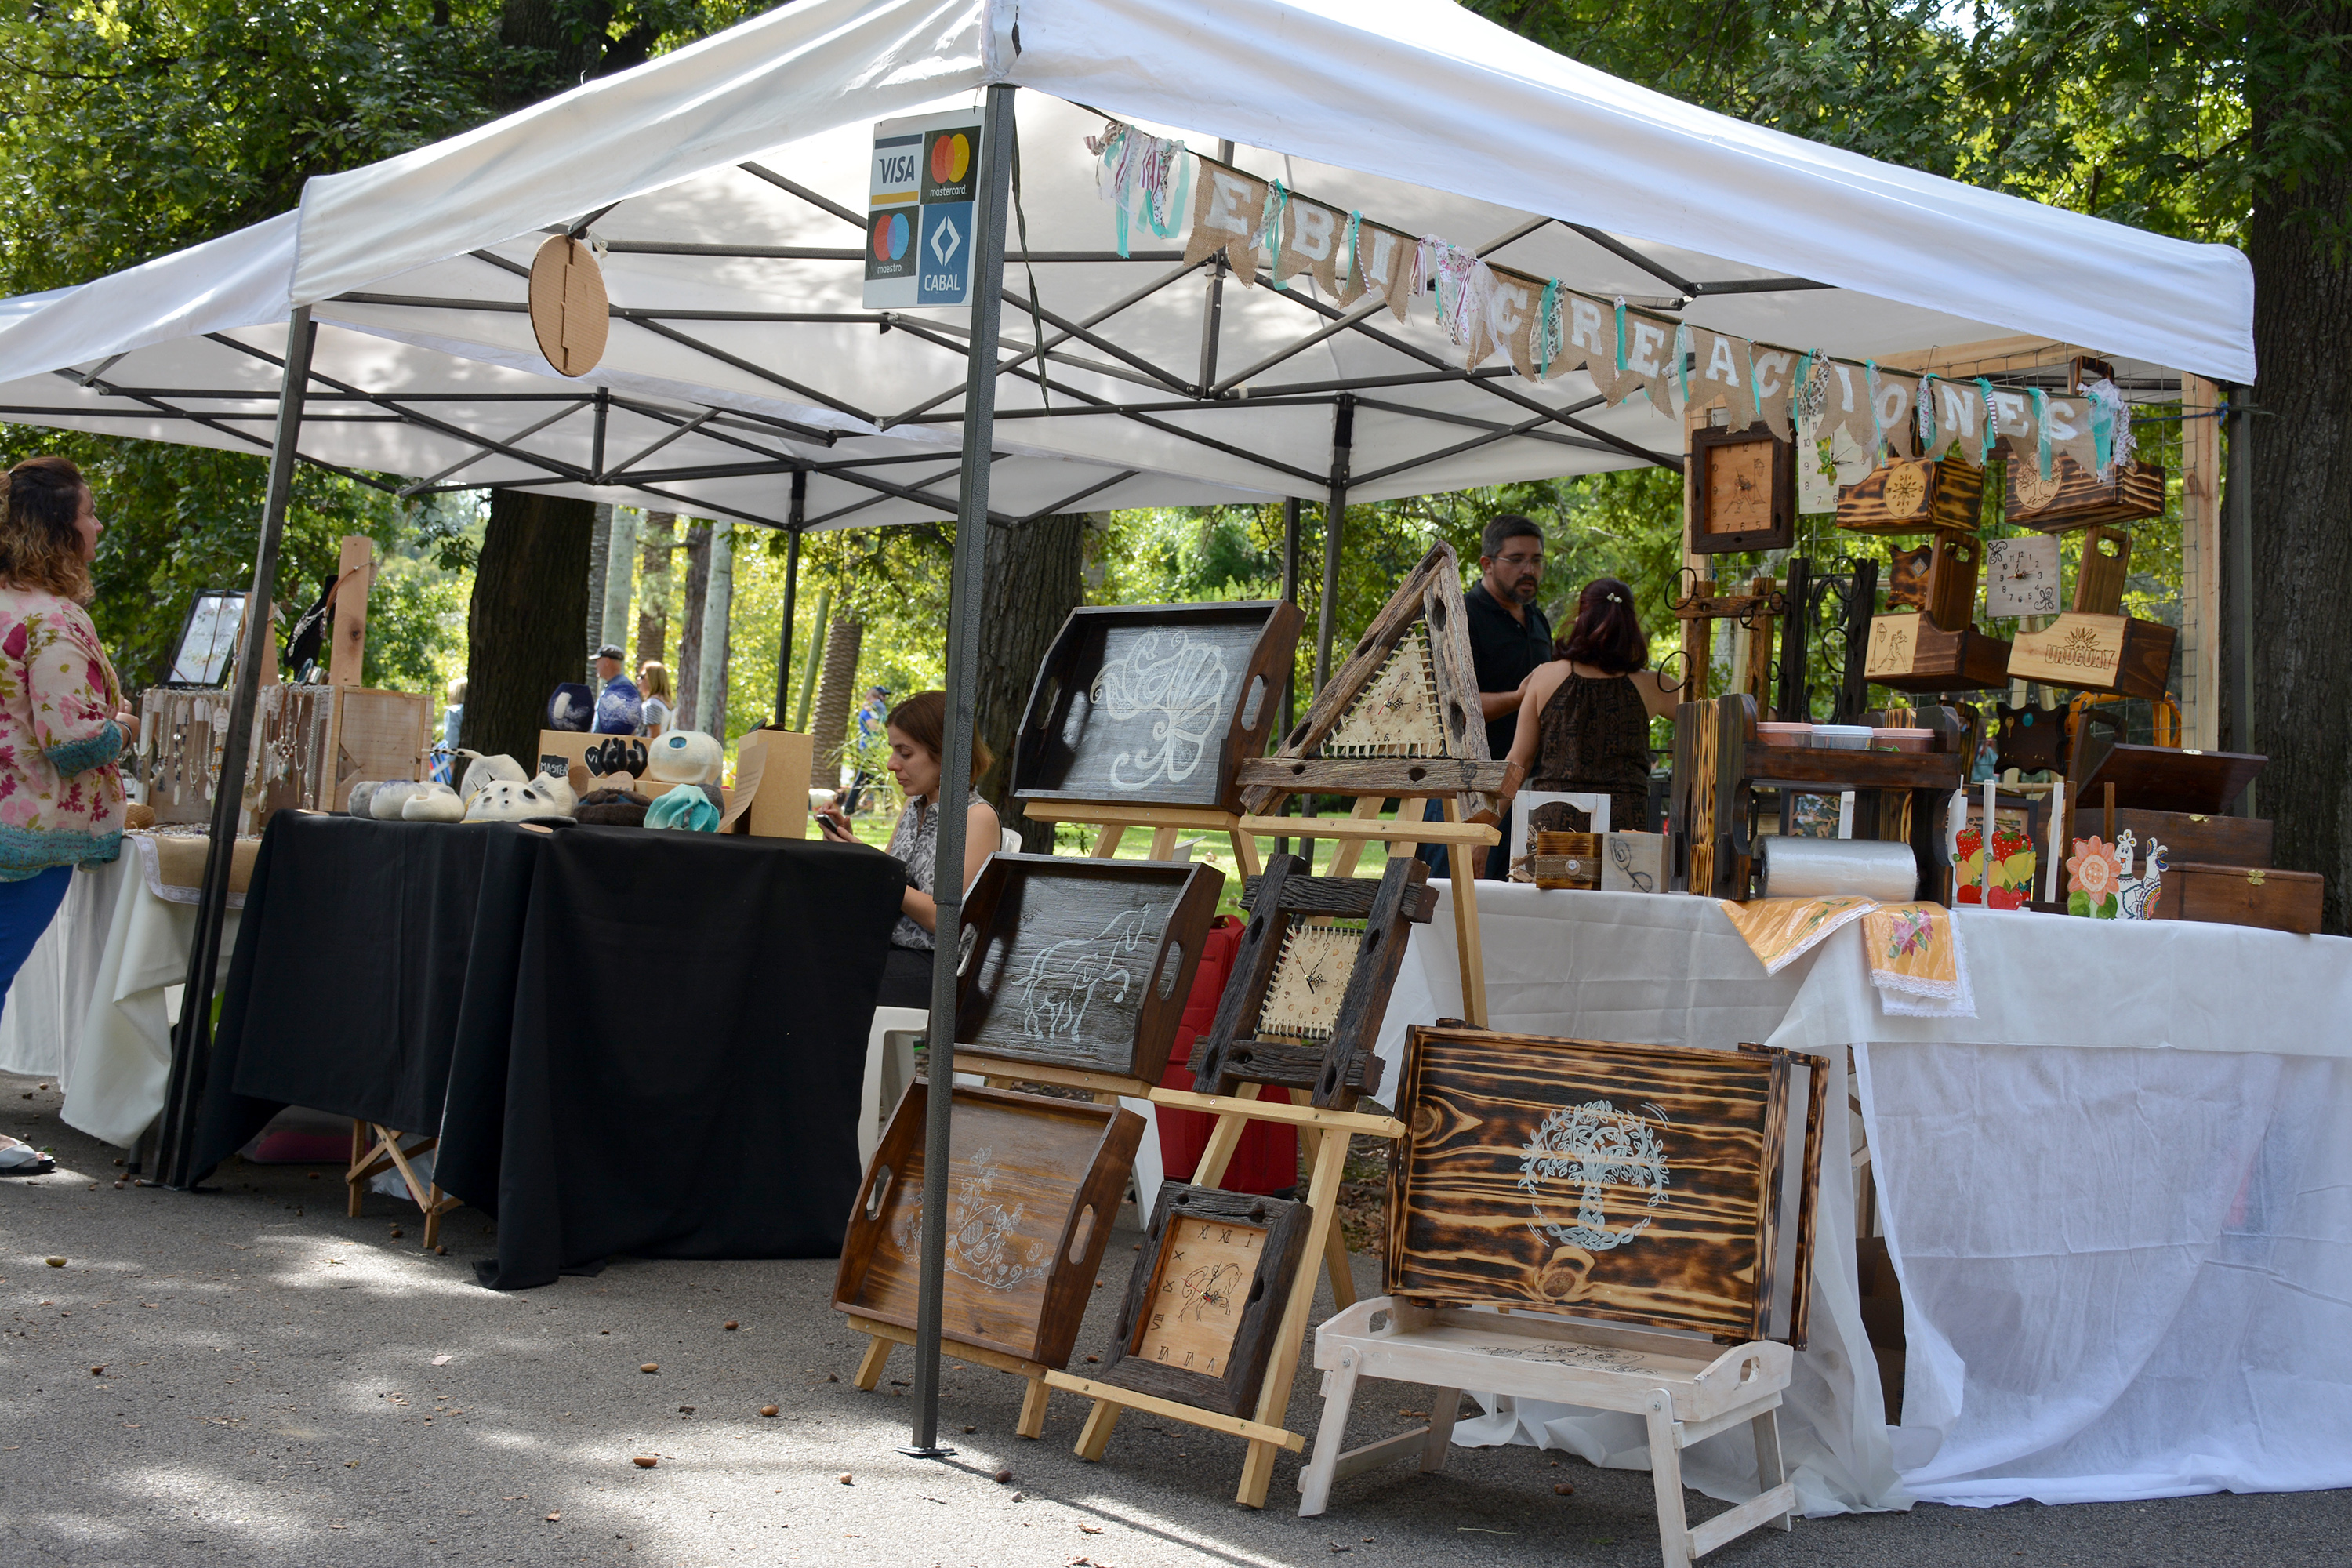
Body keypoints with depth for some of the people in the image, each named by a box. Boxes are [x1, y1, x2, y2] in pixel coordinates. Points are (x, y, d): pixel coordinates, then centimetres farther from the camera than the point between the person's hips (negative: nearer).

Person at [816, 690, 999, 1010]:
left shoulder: (977, 816, -9)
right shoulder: (912, 809, 15)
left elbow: (946, 919, -15)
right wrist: (846, 837, 3)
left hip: (933, 964, -7)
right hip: (887, 948, 7)